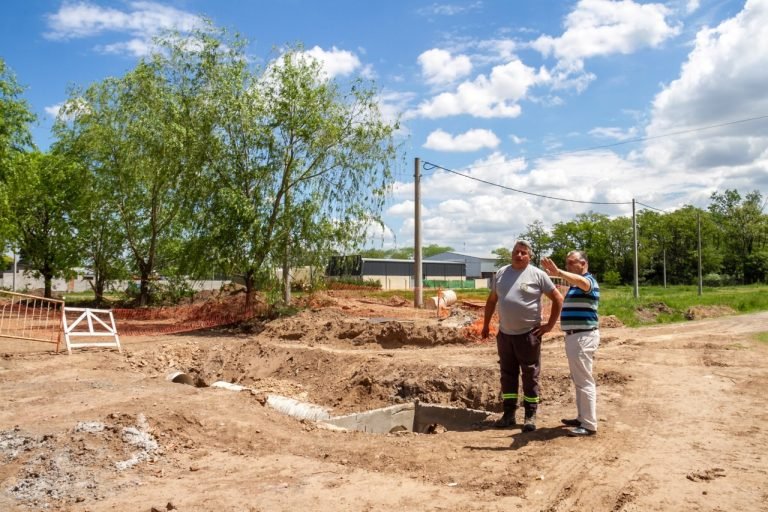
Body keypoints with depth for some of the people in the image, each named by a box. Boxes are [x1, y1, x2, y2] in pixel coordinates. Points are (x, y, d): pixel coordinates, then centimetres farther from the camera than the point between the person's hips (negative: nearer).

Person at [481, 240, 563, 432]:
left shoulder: (537, 275, -5)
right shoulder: (501, 273, 7)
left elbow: (558, 299, -2)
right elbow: (492, 300, 16)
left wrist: (550, 325, -5)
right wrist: (486, 324, 14)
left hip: (529, 334, -4)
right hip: (505, 333, 4)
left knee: (530, 376, 5)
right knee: (508, 374, 11)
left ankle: (530, 416, 14)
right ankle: (509, 413, 21)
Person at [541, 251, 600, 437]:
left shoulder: (588, 280, -14)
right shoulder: (575, 285, 18)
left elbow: (581, 281, -39)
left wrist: (558, 273, -54)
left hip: (583, 337, -11)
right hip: (574, 336, 11)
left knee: (584, 381, -7)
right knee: (578, 380, 17)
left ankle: (589, 425, -2)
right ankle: (582, 418, 27)